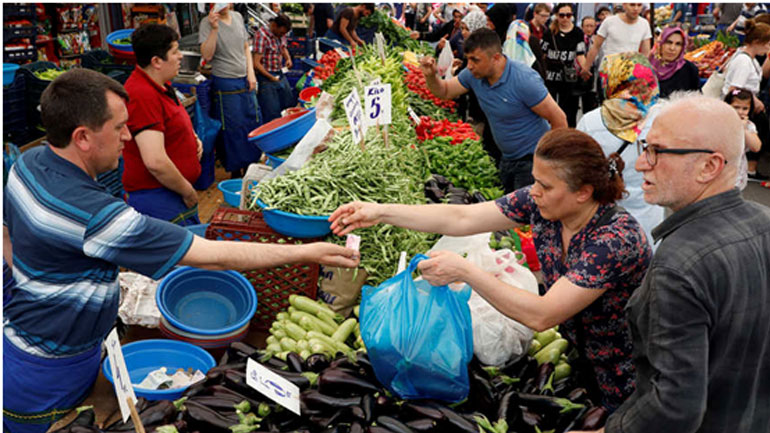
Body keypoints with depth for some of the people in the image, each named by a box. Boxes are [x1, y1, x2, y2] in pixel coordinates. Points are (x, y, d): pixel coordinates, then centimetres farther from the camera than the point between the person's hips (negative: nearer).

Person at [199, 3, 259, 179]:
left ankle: (250, 166, 27)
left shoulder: (238, 17, 8)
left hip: (245, 81, 6)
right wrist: (214, 28, -26)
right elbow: (207, 56, -18)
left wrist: (251, 73, 5)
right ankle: (236, 172, 15)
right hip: (225, 84, -6)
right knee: (233, 128, 1)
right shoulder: (207, 23, -9)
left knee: (253, 122, 11)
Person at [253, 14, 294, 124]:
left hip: (280, 75, 8)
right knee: (272, 115, -3)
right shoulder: (262, 35, -21)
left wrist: (288, 58, 2)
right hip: (266, 77, -8)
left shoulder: (281, 33, 2)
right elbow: (256, 63, -23)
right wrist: (271, 77, -24)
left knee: (290, 106, 16)